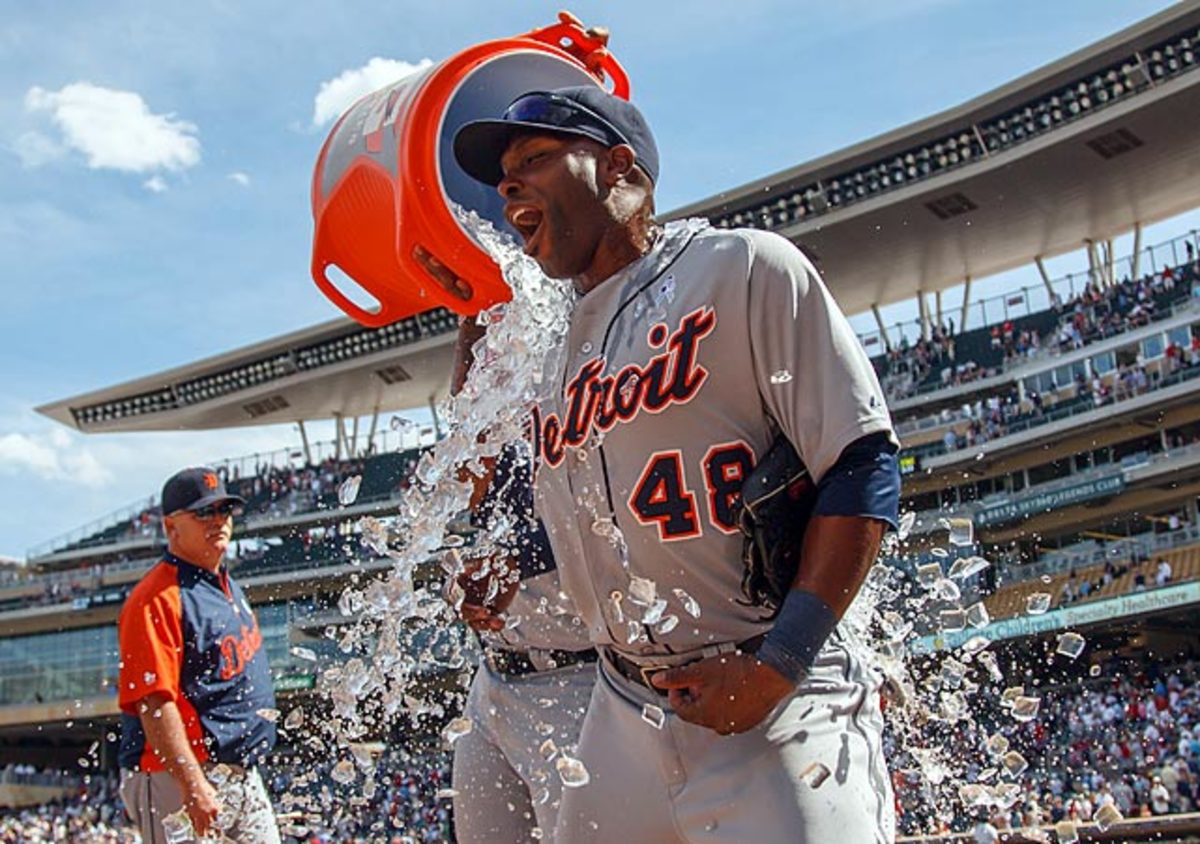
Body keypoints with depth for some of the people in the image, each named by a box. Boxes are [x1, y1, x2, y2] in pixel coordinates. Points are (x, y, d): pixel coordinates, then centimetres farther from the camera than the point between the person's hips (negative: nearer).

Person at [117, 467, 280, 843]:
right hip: (176, 780, -9)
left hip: (244, 777, 9)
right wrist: (194, 789, -29)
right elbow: (154, 703, -24)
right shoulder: (156, 599, -16)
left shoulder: (227, 584, 14)